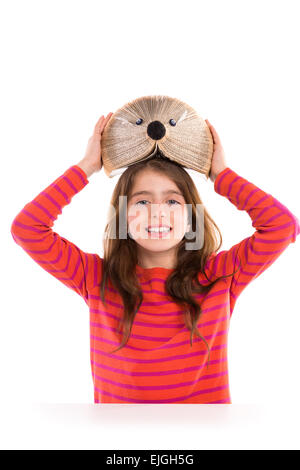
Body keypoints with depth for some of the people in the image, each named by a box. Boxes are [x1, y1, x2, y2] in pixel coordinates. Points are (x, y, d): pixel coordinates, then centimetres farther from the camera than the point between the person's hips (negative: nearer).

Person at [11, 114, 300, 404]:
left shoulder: (219, 277, 2)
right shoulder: (98, 280, 2)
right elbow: (27, 229, -3)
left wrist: (222, 175, 3)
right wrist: (87, 167, -1)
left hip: (205, 398, 0)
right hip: (116, 399, 0)